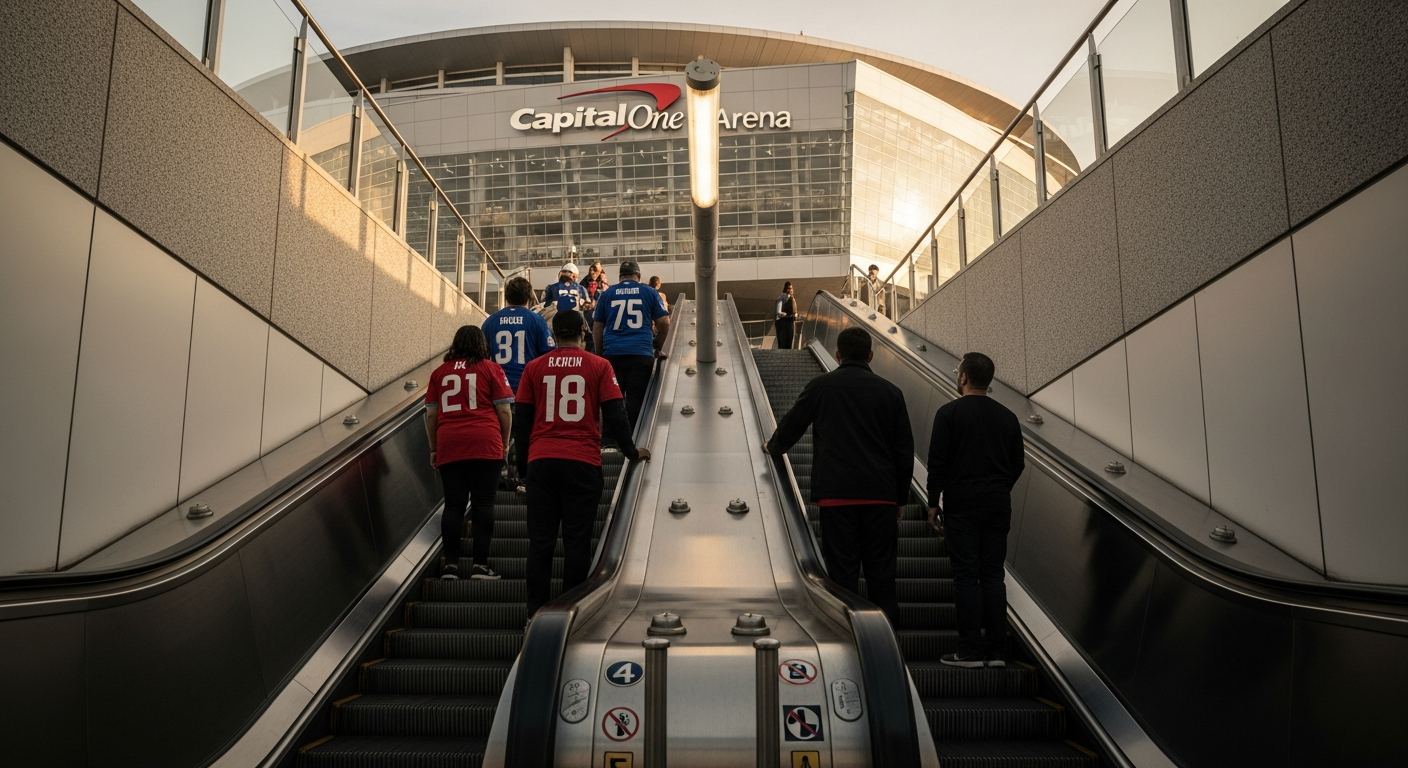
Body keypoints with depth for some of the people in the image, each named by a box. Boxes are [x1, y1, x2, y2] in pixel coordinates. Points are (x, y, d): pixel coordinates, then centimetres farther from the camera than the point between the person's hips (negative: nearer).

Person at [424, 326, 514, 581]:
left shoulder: (440, 372, 12)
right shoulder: (491, 369, 5)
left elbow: (430, 414, 12)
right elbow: (504, 410, 1)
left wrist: (434, 448, 19)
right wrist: (505, 441, 12)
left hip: (449, 446, 3)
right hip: (485, 444, -2)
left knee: (454, 505, 5)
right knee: (483, 503, 0)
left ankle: (451, 564, 4)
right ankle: (480, 564, -1)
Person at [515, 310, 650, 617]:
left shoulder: (534, 368, 9)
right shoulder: (599, 366, 4)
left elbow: (521, 420, 10)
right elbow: (615, 415, 0)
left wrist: (523, 464, 19)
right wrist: (631, 451, 13)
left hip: (540, 462, 2)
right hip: (583, 462, -2)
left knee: (540, 542, 6)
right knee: (577, 542, 2)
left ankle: (537, 613, 8)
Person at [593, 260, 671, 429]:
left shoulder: (607, 293, 14)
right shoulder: (649, 292, 9)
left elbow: (597, 327, 15)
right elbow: (664, 322, 7)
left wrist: (600, 351, 23)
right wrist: (658, 346, 21)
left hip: (612, 353, 2)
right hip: (641, 353, -2)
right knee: (636, 399, -2)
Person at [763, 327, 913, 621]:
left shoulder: (820, 386, 3)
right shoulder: (890, 392, 7)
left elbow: (791, 426, 13)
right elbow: (904, 450, 9)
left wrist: (772, 447, 35)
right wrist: (901, 497, 18)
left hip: (836, 494, -2)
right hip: (881, 494, 2)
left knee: (842, 569, 3)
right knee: (881, 568, 8)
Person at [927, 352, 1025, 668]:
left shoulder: (949, 412, -6)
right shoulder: (1007, 416, 10)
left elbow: (937, 461, -9)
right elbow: (1017, 464, 13)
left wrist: (934, 503, -2)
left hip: (961, 506, -5)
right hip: (998, 507, 5)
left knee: (966, 577, -2)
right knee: (993, 576, 8)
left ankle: (970, 651, -1)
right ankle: (995, 651, 9)